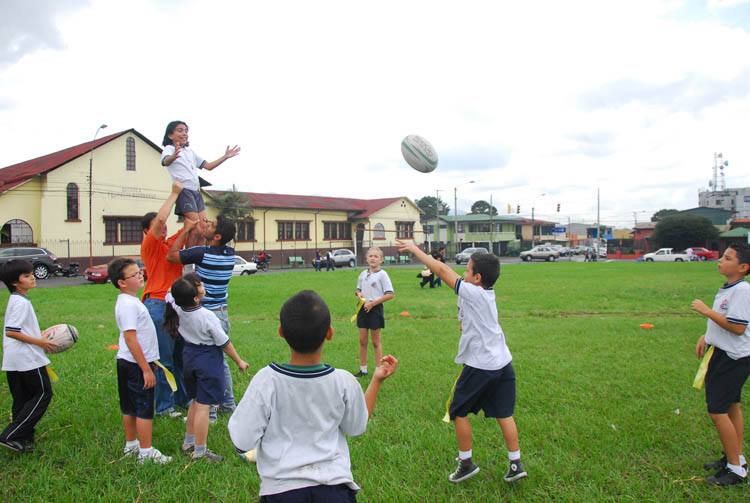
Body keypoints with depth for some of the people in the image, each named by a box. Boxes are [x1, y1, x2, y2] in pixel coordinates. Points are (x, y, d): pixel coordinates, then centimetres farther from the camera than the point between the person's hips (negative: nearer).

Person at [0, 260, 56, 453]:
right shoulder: (22, 302, -17)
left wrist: (40, 334, 17)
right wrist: (39, 342, -18)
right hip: (27, 358, -10)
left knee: (22, 399, 14)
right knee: (43, 394, -1)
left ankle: (23, 440, 20)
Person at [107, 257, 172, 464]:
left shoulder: (130, 300, 11)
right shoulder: (128, 304, -21)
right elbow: (130, 339, -24)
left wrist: (150, 361, 24)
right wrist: (146, 369, -22)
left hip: (128, 363, 10)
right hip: (136, 365, -10)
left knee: (131, 408, 19)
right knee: (145, 408, -1)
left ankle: (131, 445, 31)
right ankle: (146, 452, 8)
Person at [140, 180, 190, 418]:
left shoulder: (172, 242, 13)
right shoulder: (149, 245, -6)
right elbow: (160, 219, -21)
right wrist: (174, 193, -13)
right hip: (158, 307, -7)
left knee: (181, 357, 15)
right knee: (163, 361, -1)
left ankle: (182, 399, 28)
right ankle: (163, 406, 10)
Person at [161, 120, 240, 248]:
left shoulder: (190, 152, 23)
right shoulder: (169, 149, 0)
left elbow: (208, 166, 24)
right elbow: (165, 161, -24)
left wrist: (225, 157, 13)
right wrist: (173, 156, -48)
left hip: (196, 192, 8)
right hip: (184, 191, -8)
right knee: (196, 229, -15)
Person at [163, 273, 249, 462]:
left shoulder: (176, 308, -10)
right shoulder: (206, 317, -25)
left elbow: (170, 293, 18)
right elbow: (224, 343, -13)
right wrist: (239, 361, -1)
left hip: (189, 356, 7)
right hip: (208, 360, -7)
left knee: (196, 402, 22)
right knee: (203, 406, 0)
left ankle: (189, 443, 35)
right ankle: (200, 452, 7)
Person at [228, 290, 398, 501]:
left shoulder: (266, 381, -20)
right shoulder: (344, 382, -13)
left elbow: (242, 442, -13)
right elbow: (357, 428, 6)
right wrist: (377, 380, 12)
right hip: (335, 485, 1)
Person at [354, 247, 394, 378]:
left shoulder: (382, 274, -10)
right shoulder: (363, 274, 8)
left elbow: (390, 294, -14)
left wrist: (372, 303, -16)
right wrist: (359, 294, -3)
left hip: (375, 309, -5)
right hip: (363, 308, 5)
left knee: (376, 342, 4)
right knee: (362, 340, 9)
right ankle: (363, 369, 21)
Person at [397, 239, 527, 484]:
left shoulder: (472, 292, -16)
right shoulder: (487, 293, 6)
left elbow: (442, 270, -13)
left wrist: (415, 249, -8)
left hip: (480, 366, -8)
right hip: (502, 363, 8)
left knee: (460, 411, 10)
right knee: (503, 414, 14)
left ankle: (466, 463, 19)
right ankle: (515, 464, 19)